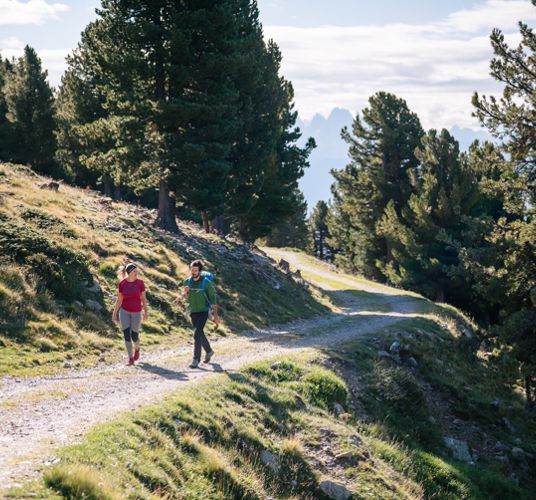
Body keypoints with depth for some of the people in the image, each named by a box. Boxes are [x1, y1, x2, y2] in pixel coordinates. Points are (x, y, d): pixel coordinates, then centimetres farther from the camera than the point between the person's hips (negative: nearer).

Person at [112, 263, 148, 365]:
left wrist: (146, 312, -4)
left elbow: (143, 298, 0)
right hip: (124, 311, 0)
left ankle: (137, 349, 36)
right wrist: (114, 313, 0)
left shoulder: (140, 283, -7)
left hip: (136, 312, 0)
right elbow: (119, 299, 1)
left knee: (134, 336, 1)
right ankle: (131, 359, 3)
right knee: (126, 335, -7)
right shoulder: (122, 284, -5)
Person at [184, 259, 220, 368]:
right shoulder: (187, 282, 0)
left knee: (197, 334, -18)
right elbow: (187, 298, 10)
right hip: (193, 312, 6)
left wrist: (215, 314, -13)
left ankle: (196, 359, -16)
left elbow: (212, 299, -10)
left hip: (203, 312, -6)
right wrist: (185, 292, -14)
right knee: (200, 334, 19)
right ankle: (209, 351, 43)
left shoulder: (206, 282, -14)